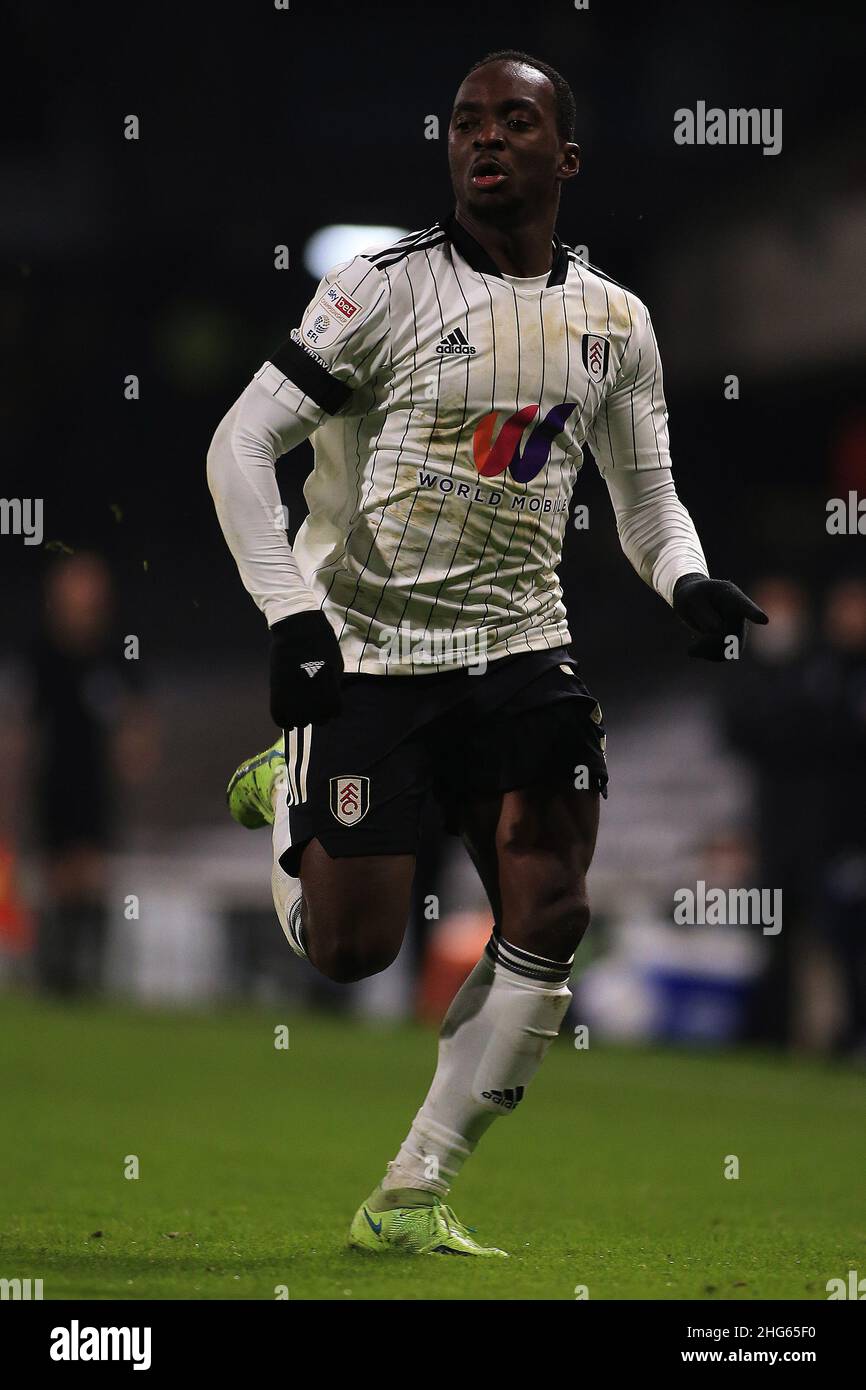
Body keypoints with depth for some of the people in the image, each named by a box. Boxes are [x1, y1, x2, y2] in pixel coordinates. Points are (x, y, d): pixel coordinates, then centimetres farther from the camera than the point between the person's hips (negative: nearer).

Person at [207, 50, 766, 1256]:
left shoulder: (614, 322, 7)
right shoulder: (387, 287, -8)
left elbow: (647, 497, 17)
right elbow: (241, 446, -9)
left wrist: (689, 581, -5)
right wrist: (289, 613, -18)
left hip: (519, 645, 4)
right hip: (366, 646, -4)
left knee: (550, 916, -11)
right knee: (352, 950, -6)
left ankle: (411, 1200, 0)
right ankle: (282, 795, 29)